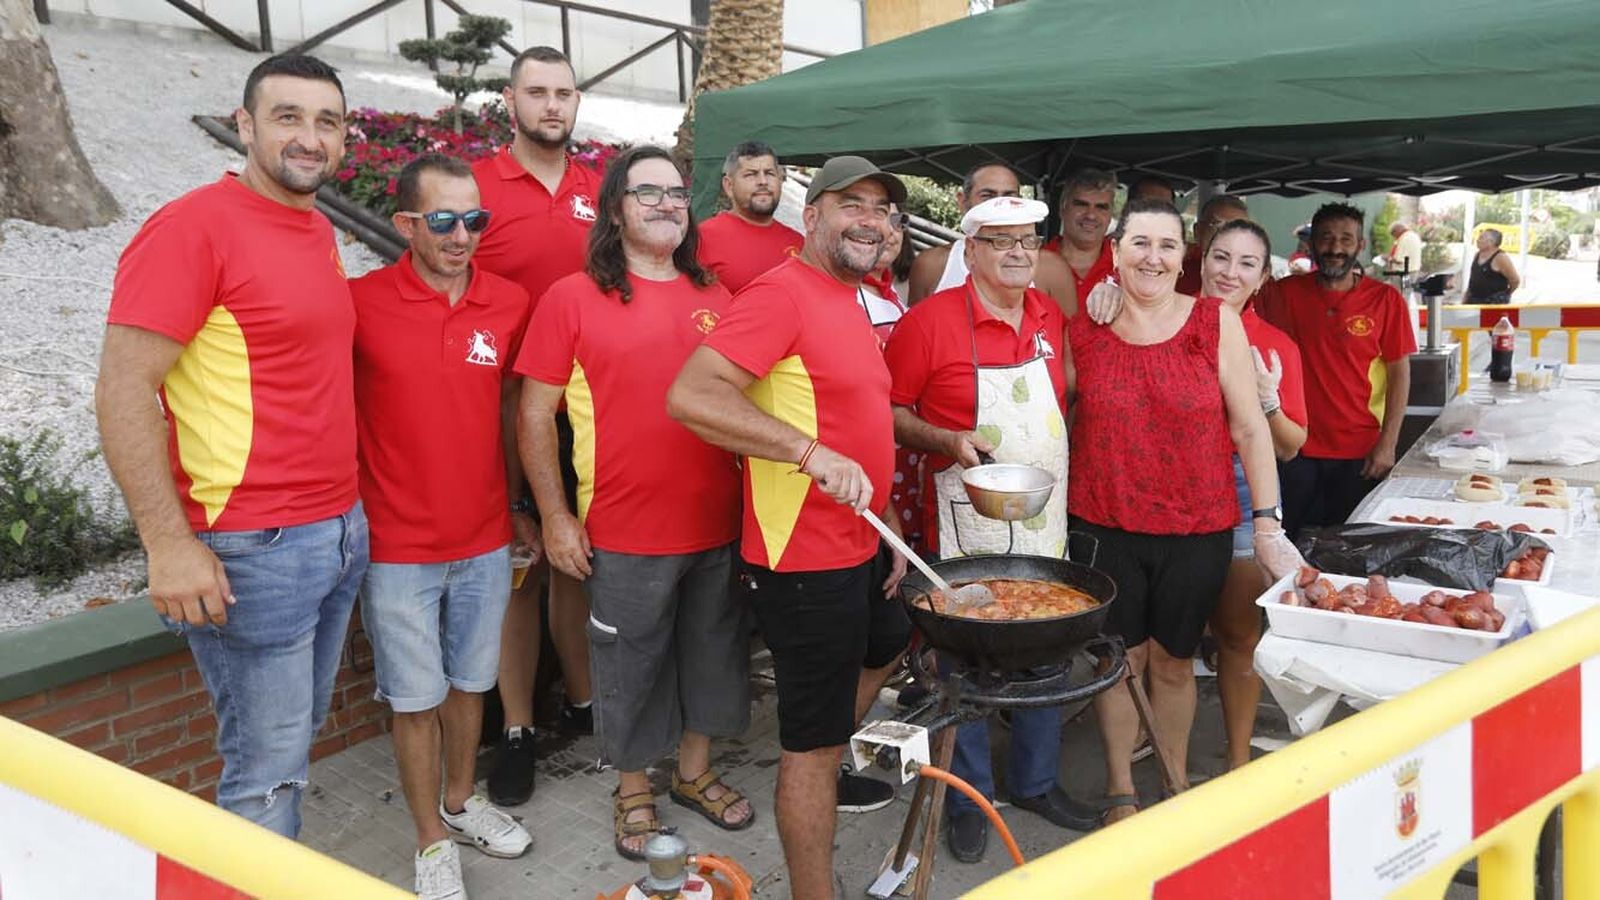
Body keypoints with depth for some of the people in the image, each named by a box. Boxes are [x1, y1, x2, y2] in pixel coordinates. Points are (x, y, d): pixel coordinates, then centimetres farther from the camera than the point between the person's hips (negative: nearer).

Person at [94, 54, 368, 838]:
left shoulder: (320, 232, 12)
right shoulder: (192, 226, -12)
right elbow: (123, 391, -16)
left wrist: (348, 511, 14)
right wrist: (169, 543, -20)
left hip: (343, 532, 8)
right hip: (255, 550, -8)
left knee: (299, 736, 19)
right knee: (268, 766, 2)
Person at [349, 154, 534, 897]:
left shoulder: (510, 304, -2)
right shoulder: (359, 303, -13)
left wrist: (519, 509, 14)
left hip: (485, 540, 4)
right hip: (397, 545, -3)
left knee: (470, 680, 19)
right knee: (416, 697, 9)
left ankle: (461, 801, 40)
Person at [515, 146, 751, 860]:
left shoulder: (716, 298, 7)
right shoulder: (572, 298, -4)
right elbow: (535, 414, -3)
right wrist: (555, 516, -8)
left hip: (721, 527, 4)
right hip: (623, 534, -4)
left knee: (713, 657, 17)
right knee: (630, 668, 10)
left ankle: (695, 773, 39)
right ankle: (633, 790, 32)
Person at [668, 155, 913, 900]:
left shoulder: (848, 301, 14)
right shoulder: (782, 293, -16)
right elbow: (690, 396, -28)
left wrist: (885, 522, 17)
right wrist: (812, 453, -34)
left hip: (857, 551, 11)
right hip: (804, 562, -11)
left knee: (887, 649, 32)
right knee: (812, 740, 1)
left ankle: (823, 775, 52)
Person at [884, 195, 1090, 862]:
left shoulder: (1051, 318, 6)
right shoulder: (930, 319, -11)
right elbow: (888, 412, -7)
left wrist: (1056, 477, 9)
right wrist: (948, 441, -21)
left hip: (1046, 523, 6)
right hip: (966, 526, -5)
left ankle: (1037, 781, 36)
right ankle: (968, 797, 25)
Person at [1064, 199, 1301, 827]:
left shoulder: (1216, 323, -4)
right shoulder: (1081, 329, -1)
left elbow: (1249, 427, -2)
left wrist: (1267, 522, -5)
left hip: (1197, 527, 0)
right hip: (1104, 523, 1)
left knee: (1174, 660, 12)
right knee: (1121, 657, 11)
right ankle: (1120, 790, 29)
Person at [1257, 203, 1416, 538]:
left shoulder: (1385, 299, -2)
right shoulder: (1283, 293, 0)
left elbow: (1400, 373, 0)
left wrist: (1388, 444, -4)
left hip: (1359, 452, -1)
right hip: (1296, 448, 1)